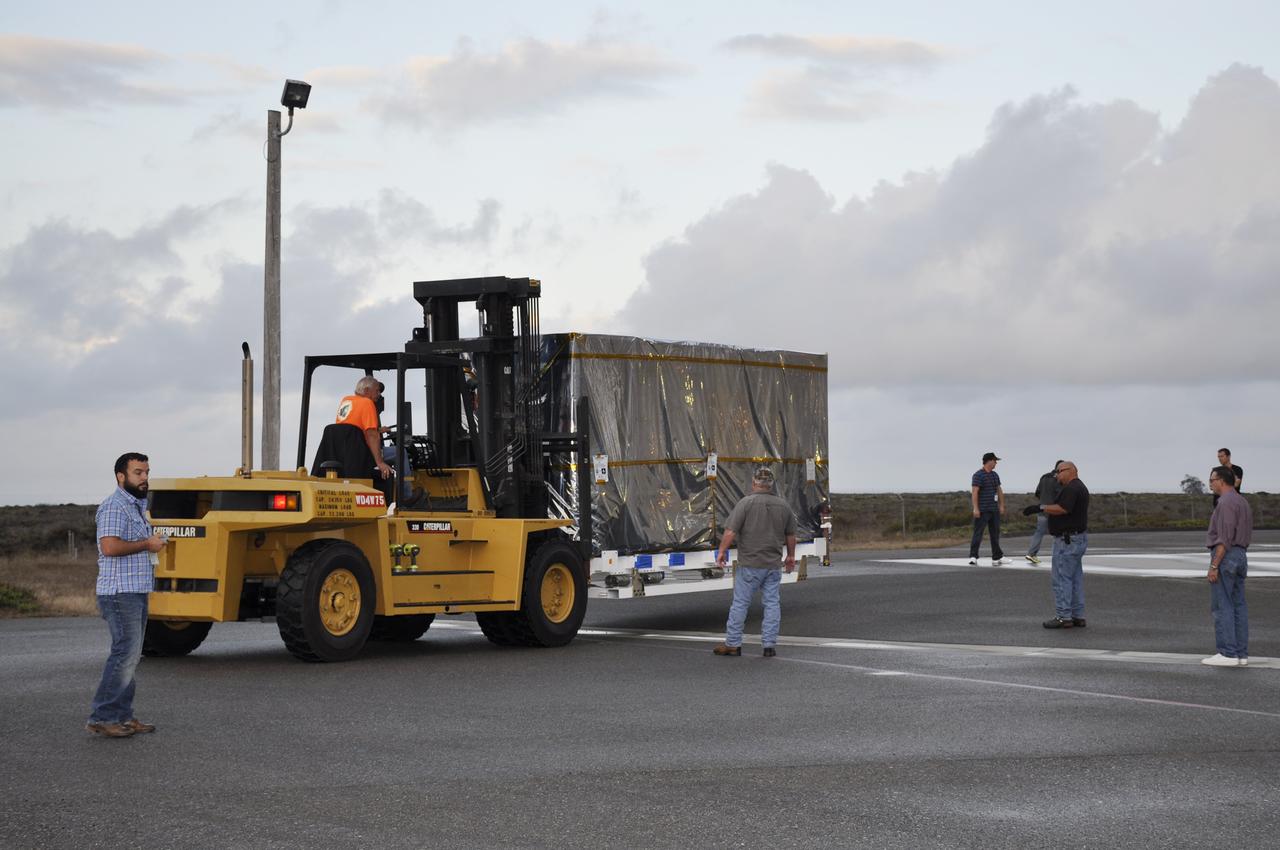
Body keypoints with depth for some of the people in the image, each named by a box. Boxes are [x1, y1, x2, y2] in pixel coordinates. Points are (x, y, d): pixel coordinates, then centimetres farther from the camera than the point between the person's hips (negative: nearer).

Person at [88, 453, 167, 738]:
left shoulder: (137, 507, 20)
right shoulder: (114, 506, -13)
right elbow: (110, 546, -26)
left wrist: (153, 542, 12)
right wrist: (147, 544, -15)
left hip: (136, 592, 10)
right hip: (120, 593, -10)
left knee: (130, 656, 10)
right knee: (126, 653, -13)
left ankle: (123, 716, 13)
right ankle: (102, 717, -11)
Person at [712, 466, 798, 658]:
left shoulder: (746, 503, -11)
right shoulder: (783, 506, 6)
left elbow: (731, 532, -15)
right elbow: (790, 535, 16)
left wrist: (722, 552, -2)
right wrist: (790, 556, 29)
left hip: (750, 564, -4)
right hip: (773, 564, 4)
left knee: (740, 603, 3)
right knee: (772, 603, 7)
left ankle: (733, 644, 9)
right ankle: (770, 645, 7)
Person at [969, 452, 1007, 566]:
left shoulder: (995, 475, 15)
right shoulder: (978, 475, -10)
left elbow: (999, 490, 21)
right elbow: (974, 492, -16)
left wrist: (1002, 505, 15)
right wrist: (975, 508, -23)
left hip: (994, 509, 8)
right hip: (982, 510, -8)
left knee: (995, 533, 11)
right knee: (978, 533, -9)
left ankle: (997, 558, 17)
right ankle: (973, 557, -10)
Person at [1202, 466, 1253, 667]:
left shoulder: (1226, 502, -15)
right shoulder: (1242, 502, 16)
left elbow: (1225, 538, -21)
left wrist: (1214, 566, -20)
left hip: (1224, 557, -10)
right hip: (1240, 557, 10)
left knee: (1222, 607, -7)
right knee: (1237, 606, 7)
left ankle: (1227, 654, -9)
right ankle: (1240, 654, 6)